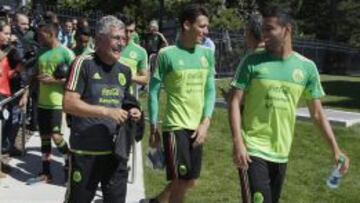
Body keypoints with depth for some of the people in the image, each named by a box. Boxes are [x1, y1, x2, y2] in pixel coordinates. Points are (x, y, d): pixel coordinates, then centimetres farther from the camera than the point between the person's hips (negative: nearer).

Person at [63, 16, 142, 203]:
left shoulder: (125, 71, 8)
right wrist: (107, 112, -24)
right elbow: (69, 104, -17)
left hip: (116, 150, 6)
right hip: (85, 150, -5)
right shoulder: (84, 63, -11)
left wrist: (131, 112, -1)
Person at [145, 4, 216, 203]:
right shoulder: (167, 54, -10)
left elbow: (210, 90, 8)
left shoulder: (207, 54, 5)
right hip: (175, 126, -6)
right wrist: (153, 129, -3)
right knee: (180, 182, -4)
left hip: (197, 127, 6)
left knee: (190, 182, 15)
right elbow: (154, 92, -5)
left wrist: (205, 123, -3)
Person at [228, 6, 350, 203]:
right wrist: (238, 142, -18)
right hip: (253, 149, -3)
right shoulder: (252, 62, -7)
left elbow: (317, 112, 6)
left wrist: (335, 149, 1)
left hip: (281, 151, 4)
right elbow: (235, 102, -8)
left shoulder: (307, 67, 0)